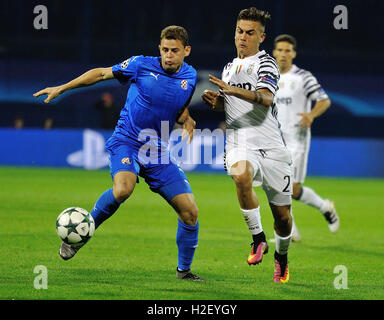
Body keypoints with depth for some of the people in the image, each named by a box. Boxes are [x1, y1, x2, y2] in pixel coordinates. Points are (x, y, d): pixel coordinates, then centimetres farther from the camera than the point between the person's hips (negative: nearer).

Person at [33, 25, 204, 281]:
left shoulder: (190, 77, 6)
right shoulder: (142, 65, -6)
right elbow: (102, 73, 3)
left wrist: (187, 121, -2)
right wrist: (62, 89, 2)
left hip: (158, 151, 4)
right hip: (127, 142, -4)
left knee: (190, 212, -3)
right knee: (123, 189, -36)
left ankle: (184, 269, 18)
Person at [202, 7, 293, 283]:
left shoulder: (265, 63, -1)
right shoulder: (230, 67, 20)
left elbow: (266, 98, -19)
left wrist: (234, 90, -32)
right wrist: (216, 100, 12)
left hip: (271, 145, -3)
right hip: (239, 144, 3)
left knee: (282, 213, 3)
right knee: (242, 175, -34)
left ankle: (282, 257, 32)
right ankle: (258, 239, -20)